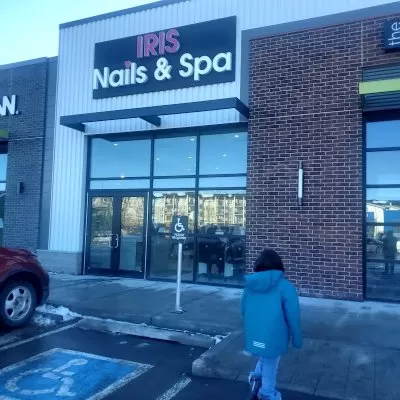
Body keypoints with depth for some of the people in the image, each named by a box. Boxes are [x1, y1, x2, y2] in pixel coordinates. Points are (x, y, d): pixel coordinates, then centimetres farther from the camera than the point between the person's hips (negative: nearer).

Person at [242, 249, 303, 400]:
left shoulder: (250, 285, 1)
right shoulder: (285, 286, -14)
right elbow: (293, 316, -12)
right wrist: (297, 339, 1)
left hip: (253, 336, 5)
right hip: (273, 338, -4)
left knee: (264, 359, 30)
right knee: (269, 370, 14)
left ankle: (256, 377, 12)